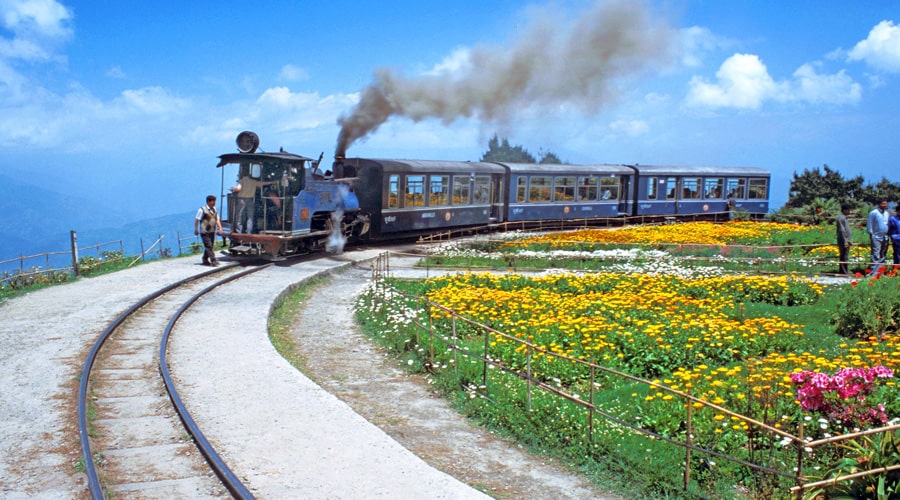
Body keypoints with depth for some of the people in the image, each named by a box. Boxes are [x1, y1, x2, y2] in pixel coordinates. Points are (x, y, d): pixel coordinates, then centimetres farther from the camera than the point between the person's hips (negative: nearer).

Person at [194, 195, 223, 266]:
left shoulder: (214, 209, 10)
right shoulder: (202, 209, -10)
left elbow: (217, 219, 14)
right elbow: (197, 219, -5)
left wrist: (220, 228, 1)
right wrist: (196, 229, -6)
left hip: (212, 231, 7)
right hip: (204, 232, -7)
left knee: (209, 247, 13)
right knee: (208, 246, -11)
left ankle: (205, 260, 27)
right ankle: (213, 261, -17)